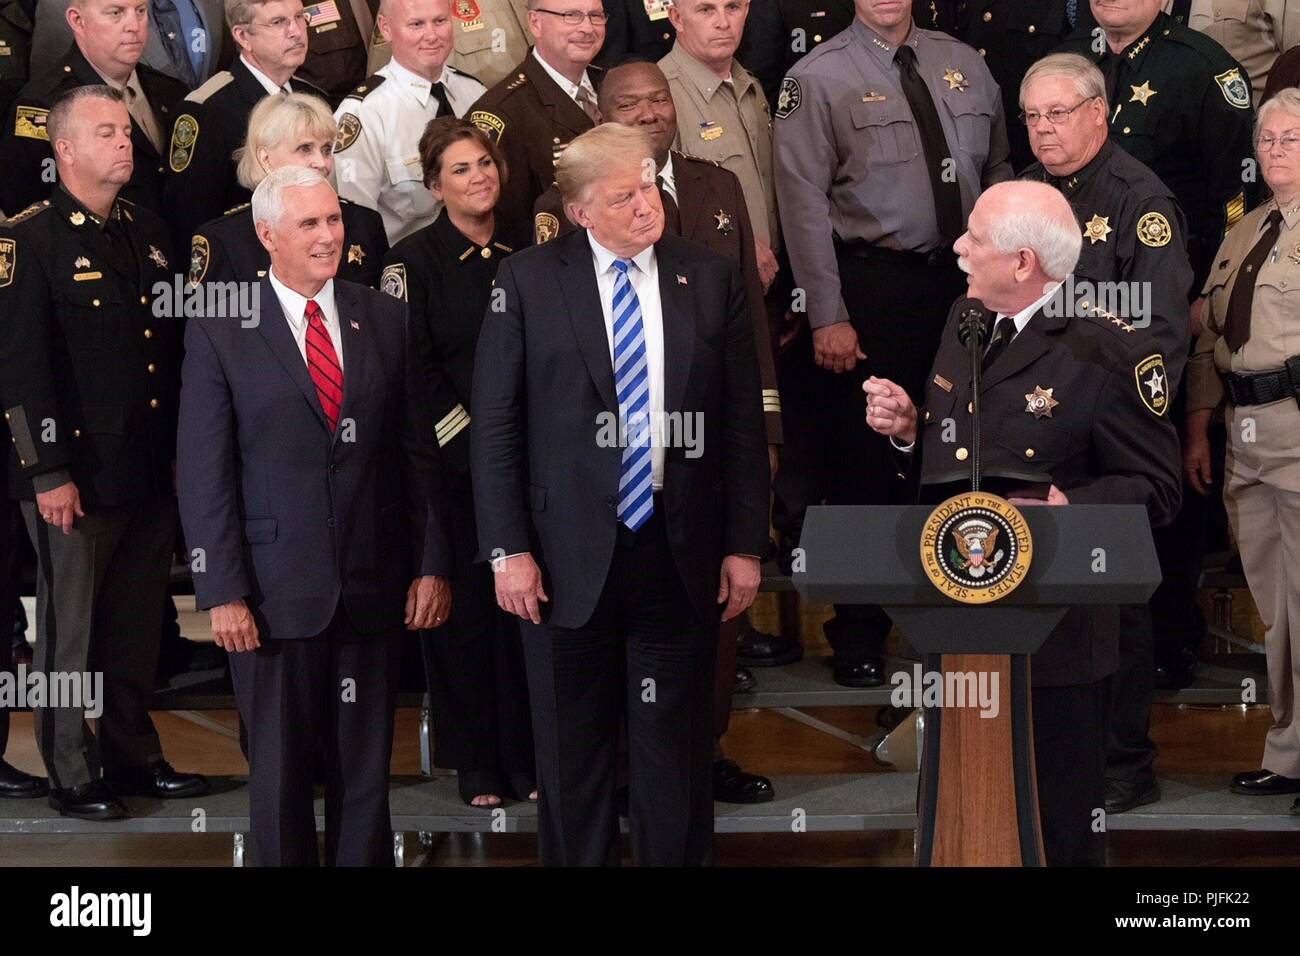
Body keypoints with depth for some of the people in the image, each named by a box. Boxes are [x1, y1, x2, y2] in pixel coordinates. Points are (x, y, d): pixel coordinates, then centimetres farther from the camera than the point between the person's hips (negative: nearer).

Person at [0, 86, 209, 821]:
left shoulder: (149, 233, 13)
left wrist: (182, 450, 12)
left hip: (153, 469, 6)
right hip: (77, 472, -6)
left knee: (139, 623, 13)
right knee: (72, 627, 2)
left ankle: (134, 755, 25)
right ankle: (73, 774, 12)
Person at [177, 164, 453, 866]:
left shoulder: (385, 320, 8)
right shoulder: (219, 333, -2)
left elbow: (419, 452, 9)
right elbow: (203, 474, -4)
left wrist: (433, 565, 3)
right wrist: (221, 592, -9)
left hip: (373, 589, 3)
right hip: (275, 593, -2)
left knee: (365, 770, 9)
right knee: (279, 772, 6)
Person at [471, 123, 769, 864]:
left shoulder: (712, 280, 4)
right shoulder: (529, 281, -2)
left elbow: (744, 422, 5)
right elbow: (494, 426, -3)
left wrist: (746, 545, 1)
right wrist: (508, 550, -8)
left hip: (682, 553, 1)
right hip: (572, 555, -1)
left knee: (677, 752, 9)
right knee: (574, 756, 9)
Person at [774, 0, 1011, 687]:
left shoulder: (963, 65, 10)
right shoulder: (819, 78, -5)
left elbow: (998, 175, 14)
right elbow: (804, 201, -9)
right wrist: (827, 316, -13)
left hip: (967, 282, 5)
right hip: (871, 287, -4)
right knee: (866, 461, 1)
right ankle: (858, 636, 14)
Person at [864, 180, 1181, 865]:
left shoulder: (1108, 355, -14)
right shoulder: (965, 325, 10)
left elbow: (1156, 488, -12)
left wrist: (1070, 506, -28)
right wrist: (910, 428, 1)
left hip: (1054, 639, -7)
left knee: (1059, 834, 6)